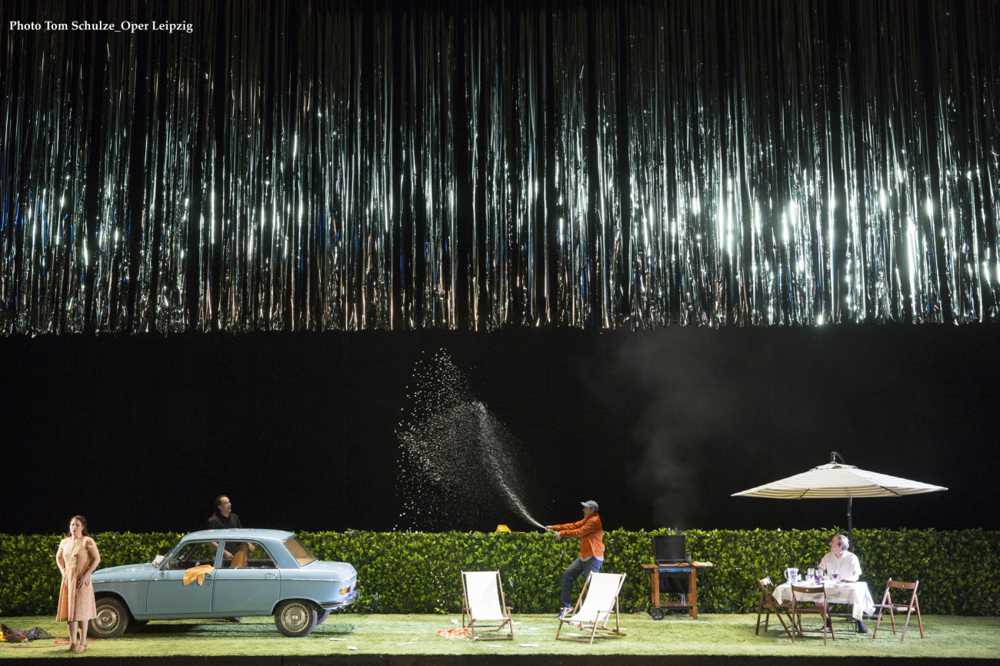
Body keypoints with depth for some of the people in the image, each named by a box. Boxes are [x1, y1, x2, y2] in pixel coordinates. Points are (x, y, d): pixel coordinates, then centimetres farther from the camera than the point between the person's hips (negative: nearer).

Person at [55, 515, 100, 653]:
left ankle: (82, 642, 4)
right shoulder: (64, 542, 6)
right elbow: (58, 557, 22)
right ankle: (73, 642, 15)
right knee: (69, 610, 7)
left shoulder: (87, 541, -10)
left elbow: (97, 559, -12)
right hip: (68, 581, 5)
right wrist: (63, 573, 9)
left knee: (81, 611, -3)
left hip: (82, 581, -5)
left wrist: (86, 575, -17)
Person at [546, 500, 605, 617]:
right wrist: (554, 528, 8)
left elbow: (580, 532, -17)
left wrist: (562, 533, -10)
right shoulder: (587, 520, 17)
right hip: (584, 557, 10)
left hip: (593, 558, -10)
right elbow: (574, 525, 14)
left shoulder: (595, 520, -14)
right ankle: (566, 605, 13)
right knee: (567, 574, 8)